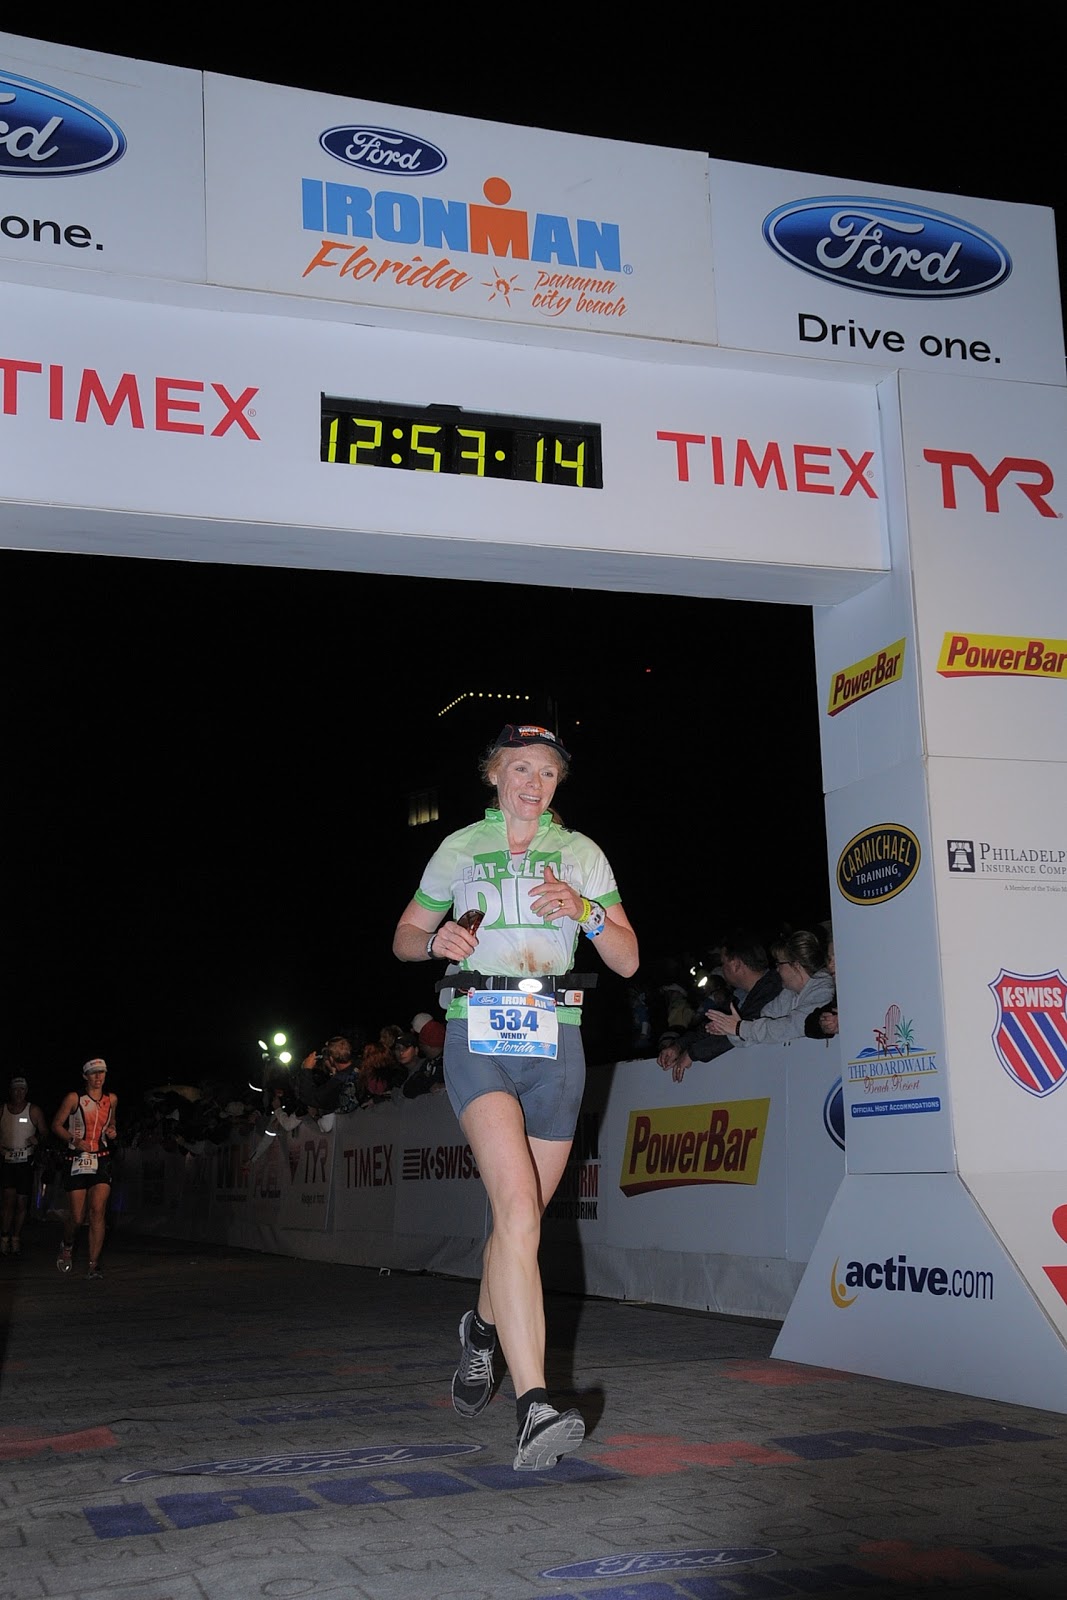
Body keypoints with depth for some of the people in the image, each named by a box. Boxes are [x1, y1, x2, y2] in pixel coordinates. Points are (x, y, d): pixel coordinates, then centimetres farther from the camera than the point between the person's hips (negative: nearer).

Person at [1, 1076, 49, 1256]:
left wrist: (38, 1140, -16)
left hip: (26, 1161, 0)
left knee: (22, 1202, 4)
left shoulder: (34, 1111, 2)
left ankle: (16, 1239, 15)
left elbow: (45, 1133, 5)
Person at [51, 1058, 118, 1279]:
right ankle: (67, 1246, 32)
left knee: (98, 1211, -12)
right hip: (78, 1160, -2)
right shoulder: (74, 1098, -2)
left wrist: (111, 1132, 4)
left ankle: (93, 1265, -8)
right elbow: (56, 1124, 3)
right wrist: (74, 1140, -12)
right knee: (76, 1217, -2)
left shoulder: (111, 1099, 9)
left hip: (102, 1160, 2)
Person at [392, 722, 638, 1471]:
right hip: (479, 1035, -3)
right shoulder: (460, 848, 9)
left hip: (555, 1041, 3)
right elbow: (404, 938, 17)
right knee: (517, 1206, -22)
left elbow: (628, 960, 7)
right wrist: (435, 941, -6)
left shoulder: (581, 853, 11)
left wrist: (583, 911, -12)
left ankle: (483, 1329, 42)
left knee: (522, 1217, 10)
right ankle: (535, 1405, -30)